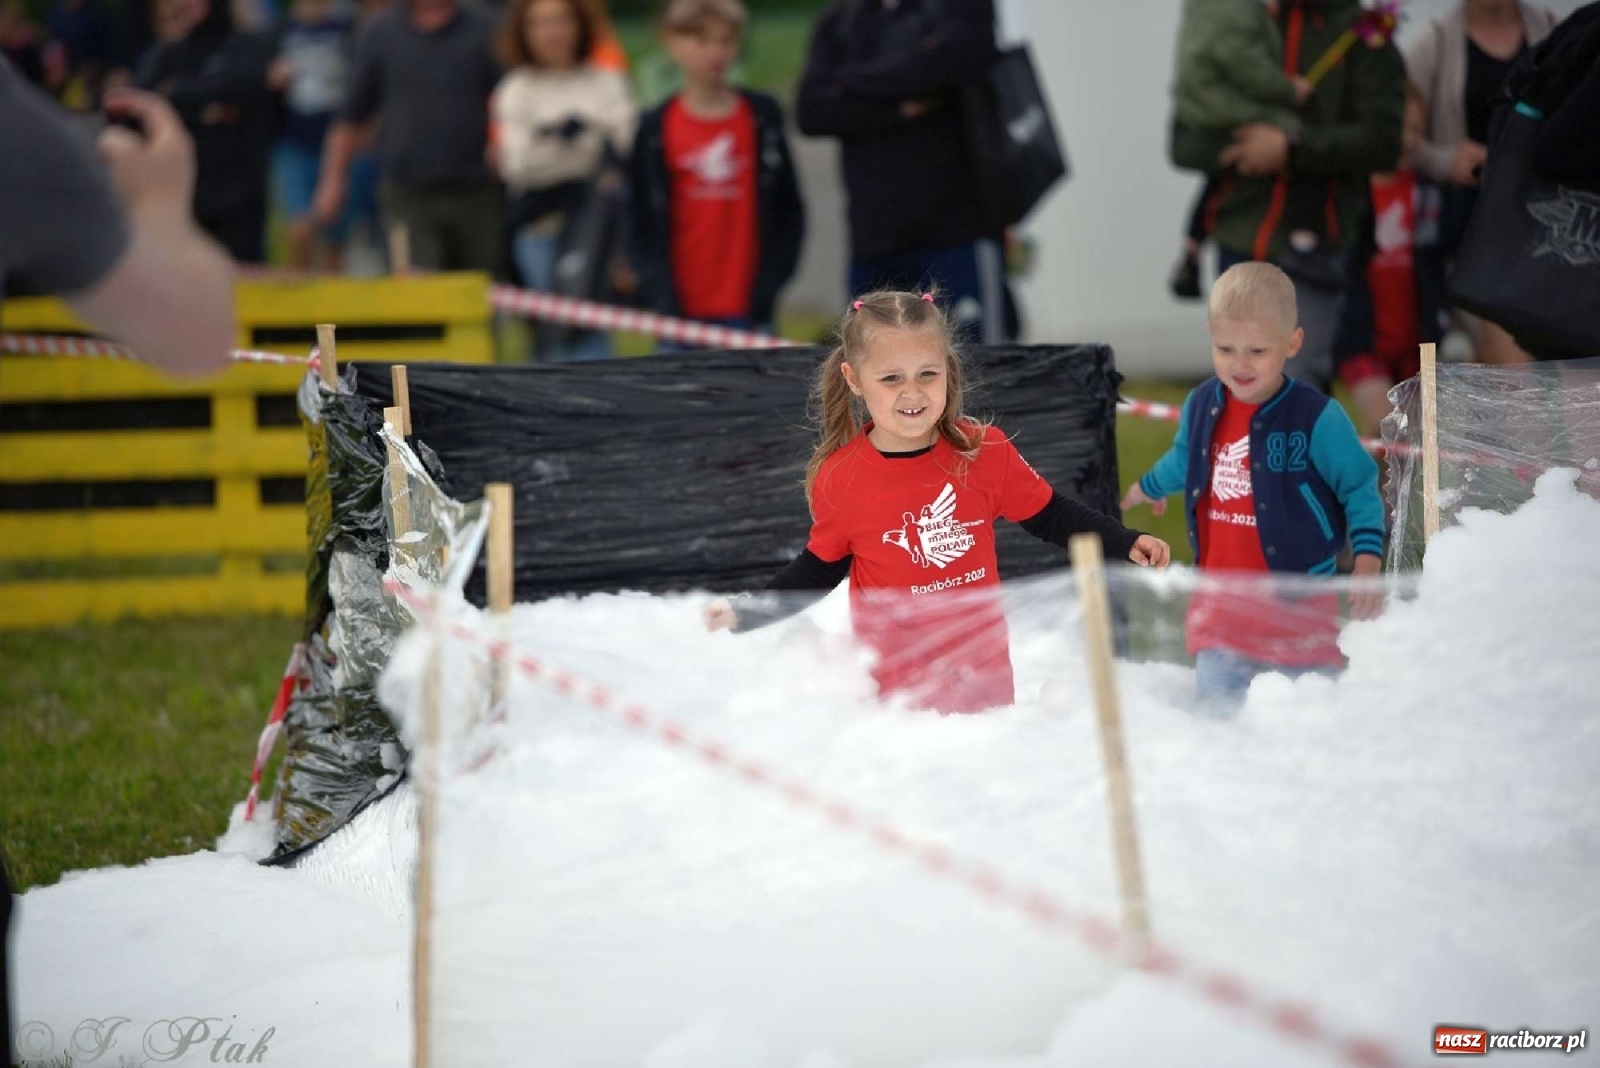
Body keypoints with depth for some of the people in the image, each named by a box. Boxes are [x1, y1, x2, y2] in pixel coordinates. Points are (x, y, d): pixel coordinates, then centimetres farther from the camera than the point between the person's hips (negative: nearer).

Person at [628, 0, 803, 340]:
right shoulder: (655, 130, 3)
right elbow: (643, 225, 4)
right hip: (683, 307, 0)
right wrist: (661, 296, -6)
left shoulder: (763, 118, 4)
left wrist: (770, 281, -4)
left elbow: (789, 210, 7)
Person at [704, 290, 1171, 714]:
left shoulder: (986, 453, -7)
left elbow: (1050, 516, 6)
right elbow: (820, 568, 4)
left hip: (983, 674, 2)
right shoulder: (839, 481, -10)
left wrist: (1127, 543, -3)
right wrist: (745, 612, -4)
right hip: (894, 686, -2)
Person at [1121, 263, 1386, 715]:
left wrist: (1367, 562, -17)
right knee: (1215, 708, 7)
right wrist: (1143, 490, 41)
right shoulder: (1201, 406, 1)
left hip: (1298, 607, -4)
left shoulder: (1316, 418, -14)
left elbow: (1360, 488, -6)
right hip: (1221, 605, 4)